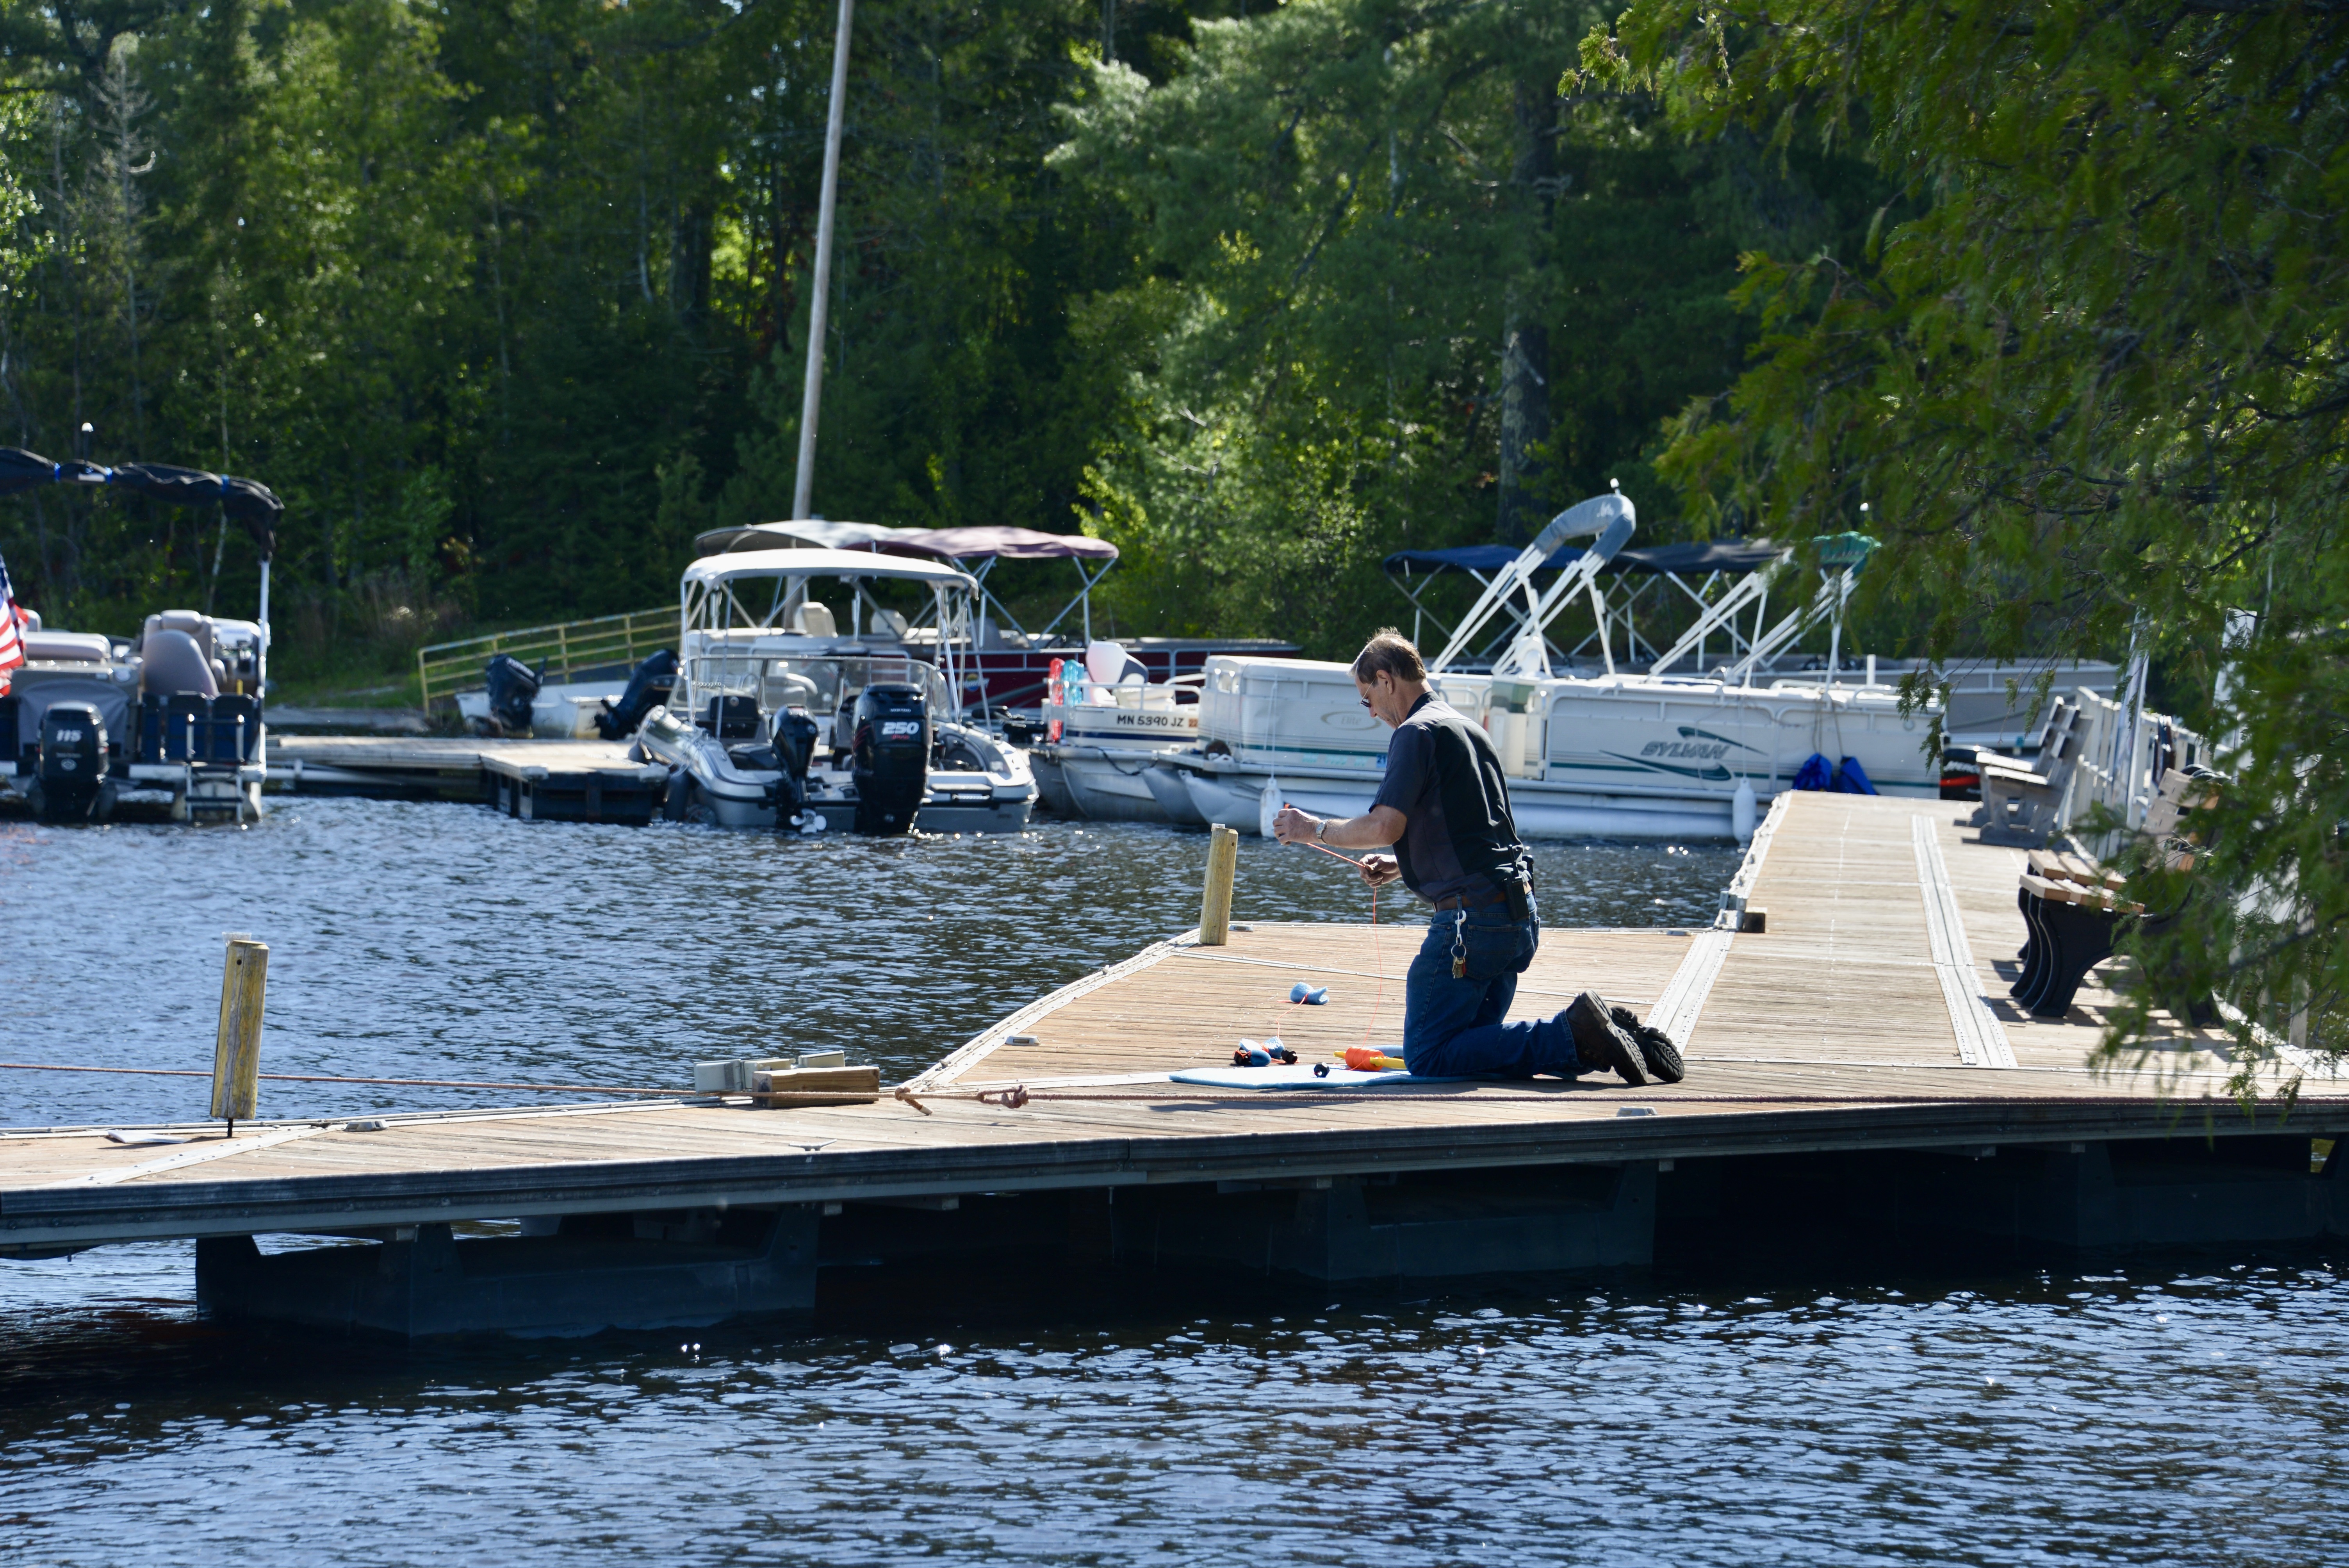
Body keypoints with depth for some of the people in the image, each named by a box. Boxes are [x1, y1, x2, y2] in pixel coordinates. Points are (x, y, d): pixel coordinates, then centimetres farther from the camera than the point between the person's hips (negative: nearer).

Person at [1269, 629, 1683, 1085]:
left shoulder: (1417, 732, -7)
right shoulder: (1468, 729, 23)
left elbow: (1386, 827, -17)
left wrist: (1316, 829, -2)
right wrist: (1399, 866, 29)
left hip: (1473, 917, -10)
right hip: (1520, 915, 10)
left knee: (1427, 1057, -8)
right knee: (1477, 1043, 18)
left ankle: (1575, 1035, -19)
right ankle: (1604, 1033, -1)